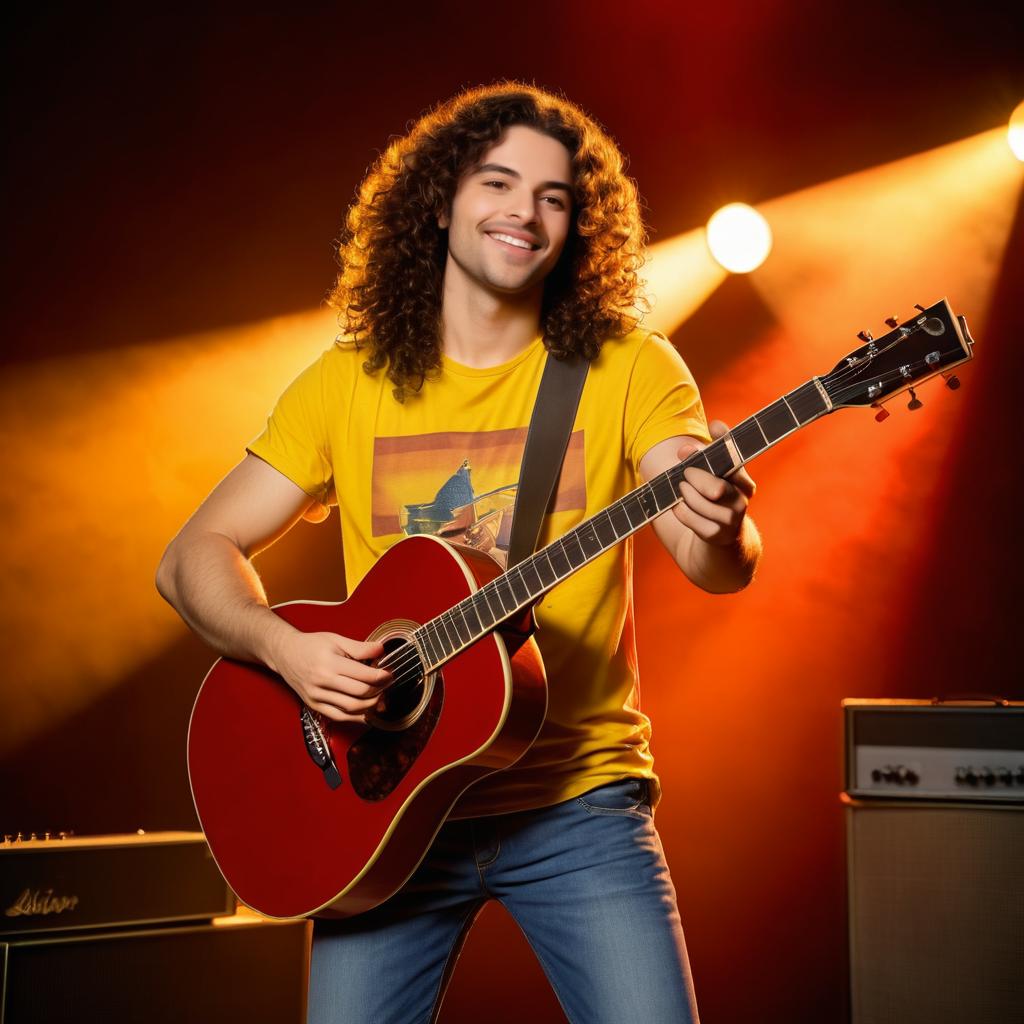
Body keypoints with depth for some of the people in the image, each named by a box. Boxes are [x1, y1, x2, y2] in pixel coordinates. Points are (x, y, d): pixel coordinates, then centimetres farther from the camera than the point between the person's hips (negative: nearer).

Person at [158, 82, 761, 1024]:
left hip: (576, 798, -1)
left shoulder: (627, 367, -1)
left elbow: (721, 568, -12)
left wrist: (719, 529, -36)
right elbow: (196, 556, 3)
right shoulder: (349, 382, 3)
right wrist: (284, 647, -17)